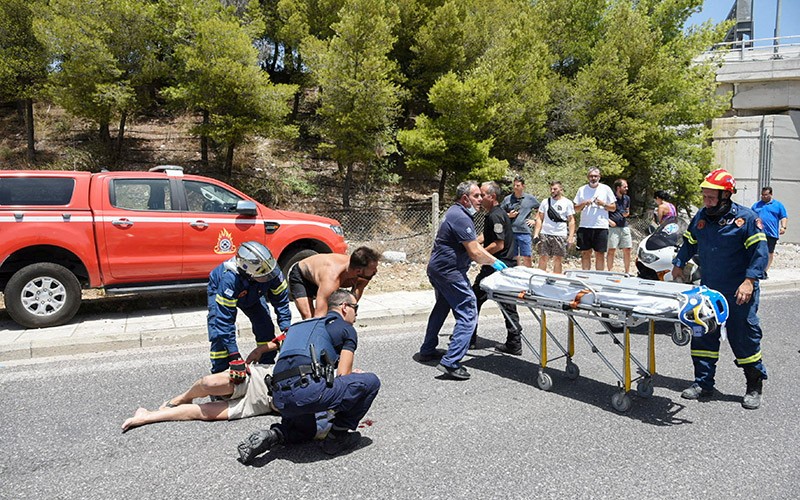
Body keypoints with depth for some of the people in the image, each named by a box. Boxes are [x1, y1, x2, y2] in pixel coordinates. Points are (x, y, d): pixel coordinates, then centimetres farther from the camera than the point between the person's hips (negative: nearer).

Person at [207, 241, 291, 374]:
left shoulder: (271, 270, -38)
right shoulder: (230, 279, -48)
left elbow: (280, 298, -20)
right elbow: (225, 318, -42)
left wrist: (286, 328, -24)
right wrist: (233, 353, -41)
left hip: (252, 293, 4)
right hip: (219, 292, -4)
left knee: (266, 328, -4)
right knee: (219, 335, -17)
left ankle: (268, 367, 13)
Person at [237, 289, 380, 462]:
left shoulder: (299, 326, 32)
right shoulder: (347, 329, 11)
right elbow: (343, 375, 5)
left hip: (279, 398, 8)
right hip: (308, 391, -8)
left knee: (306, 431, 37)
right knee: (371, 382, 8)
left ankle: (272, 436, 8)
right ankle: (339, 436, 11)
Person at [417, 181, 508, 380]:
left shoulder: (455, 212, 15)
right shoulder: (461, 218, -19)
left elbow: (474, 244, 19)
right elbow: (475, 253, -20)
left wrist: (495, 260, 15)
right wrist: (494, 262, -3)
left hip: (437, 268, 11)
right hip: (449, 271, -11)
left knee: (442, 308, 24)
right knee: (468, 313, -10)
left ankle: (427, 351, 35)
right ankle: (451, 363, -15)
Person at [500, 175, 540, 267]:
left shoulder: (530, 198, 5)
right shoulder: (507, 199, 5)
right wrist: (508, 215, -7)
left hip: (525, 232, -1)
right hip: (511, 232, 1)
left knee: (527, 257, 0)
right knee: (514, 257, 7)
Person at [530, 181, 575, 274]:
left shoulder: (567, 203, 4)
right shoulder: (545, 202, 10)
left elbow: (571, 221, 2)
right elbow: (539, 218, 10)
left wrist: (571, 237, -7)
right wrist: (536, 234, 0)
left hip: (560, 235, -2)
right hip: (545, 234, 2)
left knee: (558, 260, 1)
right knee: (543, 258, 0)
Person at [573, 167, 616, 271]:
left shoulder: (606, 189, 5)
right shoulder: (582, 189, 9)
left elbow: (613, 208, 7)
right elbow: (576, 209, 11)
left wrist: (603, 204, -10)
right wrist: (583, 204, -8)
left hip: (601, 227, -1)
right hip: (584, 226, 2)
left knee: (600, 254, 1)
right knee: (585, 253, 4)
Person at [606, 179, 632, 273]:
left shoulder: (627, 198, 15)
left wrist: (627, 214, 3)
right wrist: (609, 220, -13)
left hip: (624, 227, 6)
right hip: (613, 227, -6)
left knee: (627, 250, 4)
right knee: (611, 250, -6)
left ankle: (627, 272, 13)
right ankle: (610, 271, 1)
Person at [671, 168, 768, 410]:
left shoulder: (746, 218, -9)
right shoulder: (701, 217, 7)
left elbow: (760, 252, -12)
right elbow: (689, 243, 22)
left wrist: (749, 280, -21)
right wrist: (679, 264, 15)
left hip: (739, 294, -5)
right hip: (708, 290, 5)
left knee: (745, 338, 3)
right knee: (702, 336, 6)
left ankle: (754, 387, 20)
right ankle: (703, 383, 17)